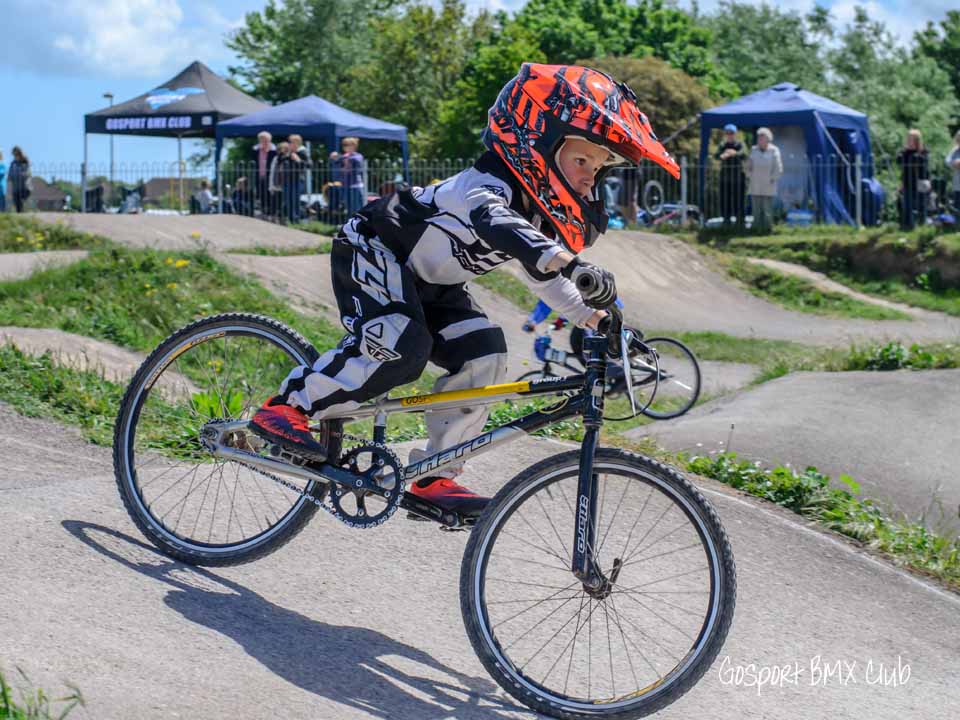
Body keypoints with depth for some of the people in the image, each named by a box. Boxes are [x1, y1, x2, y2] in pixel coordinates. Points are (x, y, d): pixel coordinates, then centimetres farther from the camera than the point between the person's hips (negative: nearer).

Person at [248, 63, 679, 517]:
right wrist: (569, 264, -73)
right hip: (373, 252, -9)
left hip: (430, 283, 9)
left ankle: (434, 476, -1)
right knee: (401, 350, -32)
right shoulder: (487, 185, -32)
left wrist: (593, 317, -3)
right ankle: (287, 406, -17)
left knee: (483, 357, -9)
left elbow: (539, 272, 13)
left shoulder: (546, 212, -2)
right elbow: (496, 223, -56)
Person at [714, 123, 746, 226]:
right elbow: (716, 155, -9)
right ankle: (726, 218, 10)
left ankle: (739, 219, 2)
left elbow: (743, 155, -19)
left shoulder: (739, 145, 0)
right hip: (725, 174, 3)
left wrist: (735, 153, -41)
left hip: (737, 175, -3)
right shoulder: (722, 145, 8)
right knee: (725, 197, 1)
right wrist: (722, 156, -34)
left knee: (738, 198, -5)